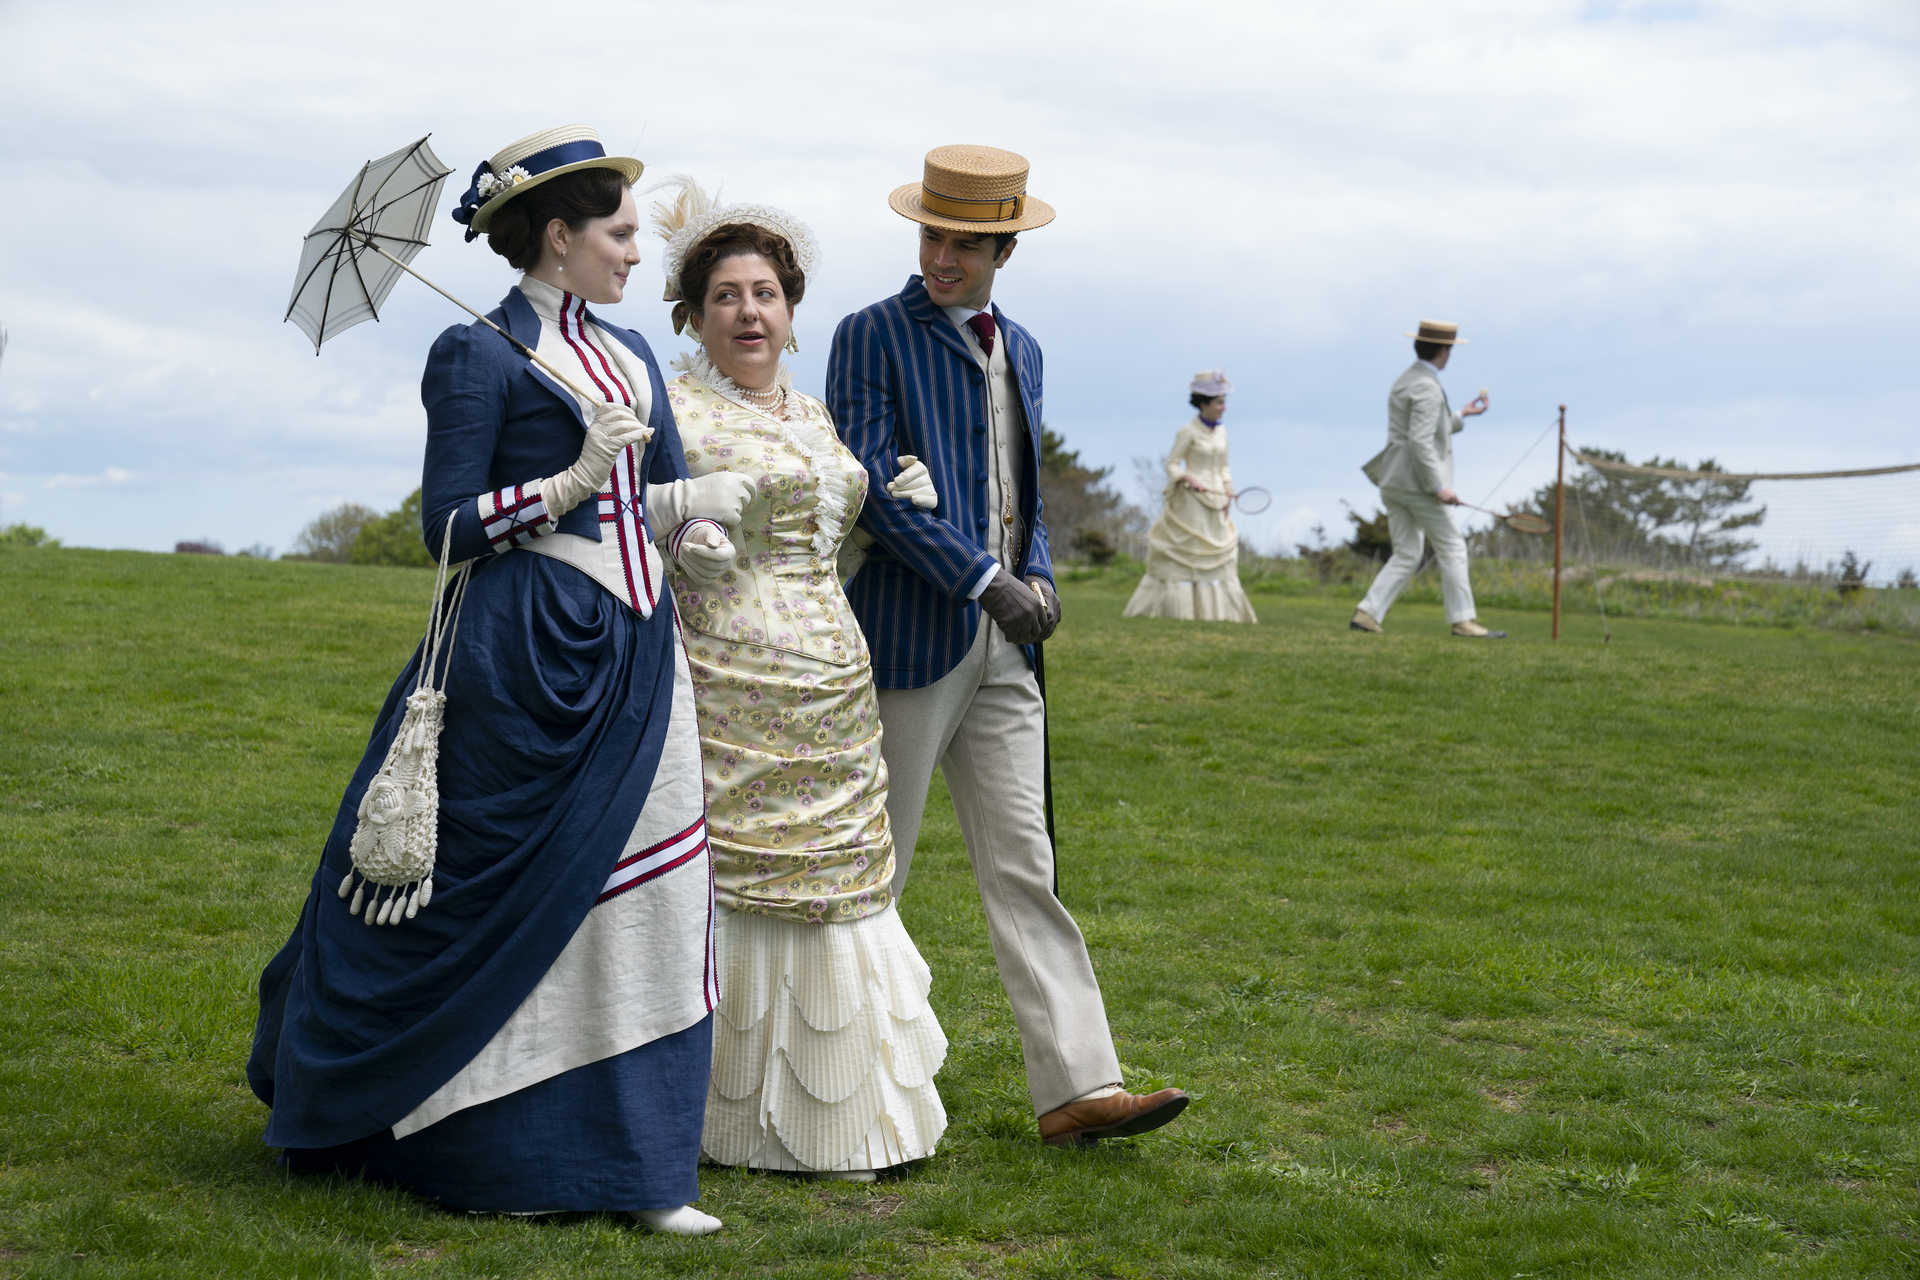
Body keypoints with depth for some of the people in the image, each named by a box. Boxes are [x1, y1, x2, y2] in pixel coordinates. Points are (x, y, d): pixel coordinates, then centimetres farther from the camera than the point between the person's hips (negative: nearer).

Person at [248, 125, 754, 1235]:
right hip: (530, 651, -7)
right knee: (508, 898, 0)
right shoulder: (481, 356, -6)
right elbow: (450, 526, -10)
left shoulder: (631, 354, 15)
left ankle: (632, 1165, 11)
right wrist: (579, 479, -18)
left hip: (638, 652, 7)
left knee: (635, 900, 5)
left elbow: (670, 486, 18)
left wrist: (692, 519, -5)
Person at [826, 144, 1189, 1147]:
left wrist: (1038, 575, 4)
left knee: (1023, 871, 3)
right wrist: (984, 581, -18)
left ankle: (1076, 1089, 0)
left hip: (1002, 650, 6)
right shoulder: (872, 337, -5)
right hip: (911, 639, -6)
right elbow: (873, 485, -14)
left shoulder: (1020, 349, 16)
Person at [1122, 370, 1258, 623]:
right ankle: (1175, 611, 3)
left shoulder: (1221, 432, 10)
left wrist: (1228, 495, 6)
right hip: (1192, 501, -7)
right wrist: (1190, 479, -25)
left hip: (1216, 506, 7)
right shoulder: (1188, 432, -9)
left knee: (1221, 561, 5)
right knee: (1182, 561, -4)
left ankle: (1215, 612, 10)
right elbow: (1172, 465, -8)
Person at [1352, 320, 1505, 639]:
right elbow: (1420, 442, -23)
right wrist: (1439, 486, -21)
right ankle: (1463, 620, 3)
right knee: (1451, 549, 1)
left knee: (1406, 555, 9)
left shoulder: (1403, 382, 16)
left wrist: (1462, 416, 31)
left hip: (1393, 482, 9)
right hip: (1417, 482, -9)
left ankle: (1368, 614, -1)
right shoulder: (1427, 388, -15)